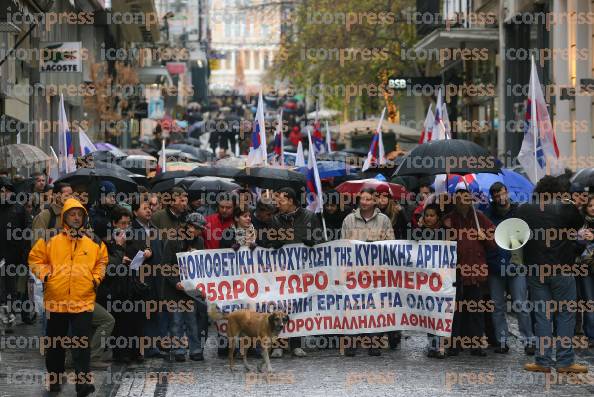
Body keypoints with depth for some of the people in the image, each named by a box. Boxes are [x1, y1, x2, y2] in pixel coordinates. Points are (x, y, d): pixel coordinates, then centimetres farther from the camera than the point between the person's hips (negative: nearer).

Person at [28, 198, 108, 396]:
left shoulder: (94, 242, 5)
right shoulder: (51, 239, 0)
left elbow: (101, 261, 20)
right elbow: (36, 258, 8)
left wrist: (96, 278, 6)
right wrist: (44, 274, -6)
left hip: (83, 300, -1)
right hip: (56, 300, 1)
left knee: (82, 343, -6)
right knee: (55, 342, 13)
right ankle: (55, 378, 29)